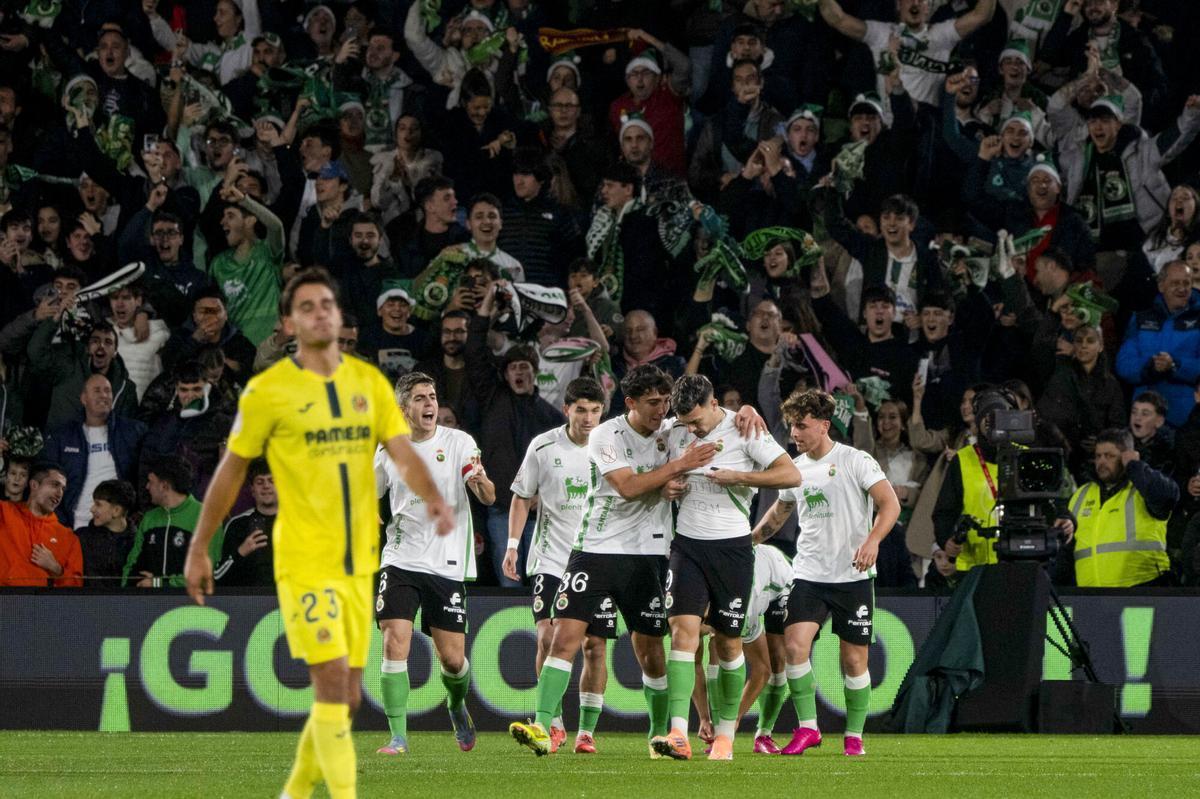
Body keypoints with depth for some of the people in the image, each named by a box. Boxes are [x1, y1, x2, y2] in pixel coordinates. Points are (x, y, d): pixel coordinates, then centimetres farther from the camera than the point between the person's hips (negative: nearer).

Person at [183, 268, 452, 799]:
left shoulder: (369, 382, 7)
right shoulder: (268, 391, -5)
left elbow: (404, 455, -3)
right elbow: (230, 472, 3)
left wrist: (433, 498, -23)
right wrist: (199, 549, 4)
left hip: (359, 561, 5)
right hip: (305, 561, -5)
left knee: (345, 697, 9)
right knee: (332, 681, -16)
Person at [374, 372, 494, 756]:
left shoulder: (458, 443, -3)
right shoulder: (389, 450, 5)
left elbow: (488, 497, -13)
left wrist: (481, 482, -35)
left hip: (447, 564, -1)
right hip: (400, 562, 1)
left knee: (453, 659, 0)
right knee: (395, 643, -15)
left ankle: (457, 706, 34)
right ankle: (398, 736, -9)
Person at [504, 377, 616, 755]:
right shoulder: (544, 447, -3)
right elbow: (522, 497, 7)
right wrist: (513, 544, -1)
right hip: (552, 559, -1)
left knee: (595, 646, 1)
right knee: (548, 635, -16)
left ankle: (587, 731, 10)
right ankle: (553, 722, -6)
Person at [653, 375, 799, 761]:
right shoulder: (676, 435, 6)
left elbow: (791, 475, -13)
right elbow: (666, 478, 24)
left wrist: (738, 477, -20)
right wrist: (667, 487, 0)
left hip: (731, 546, -3)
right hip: (687, 542, 3)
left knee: (728, 641, 3)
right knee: (683, 629, -13)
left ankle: (725, 735, 17)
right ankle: (678, 735, -22)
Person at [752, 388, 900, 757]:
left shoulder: (855, 461, -6)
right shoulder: (795, 469, 10)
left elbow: (890, 504, -12)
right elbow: (779, 512, 28)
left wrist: (872, 540, -28)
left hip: (853, 575, -4)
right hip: (809, 574, 4)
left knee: (854, 658, 0)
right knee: (795, 644, -16)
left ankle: (854, 736, 14)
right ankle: (807, 728, -6)